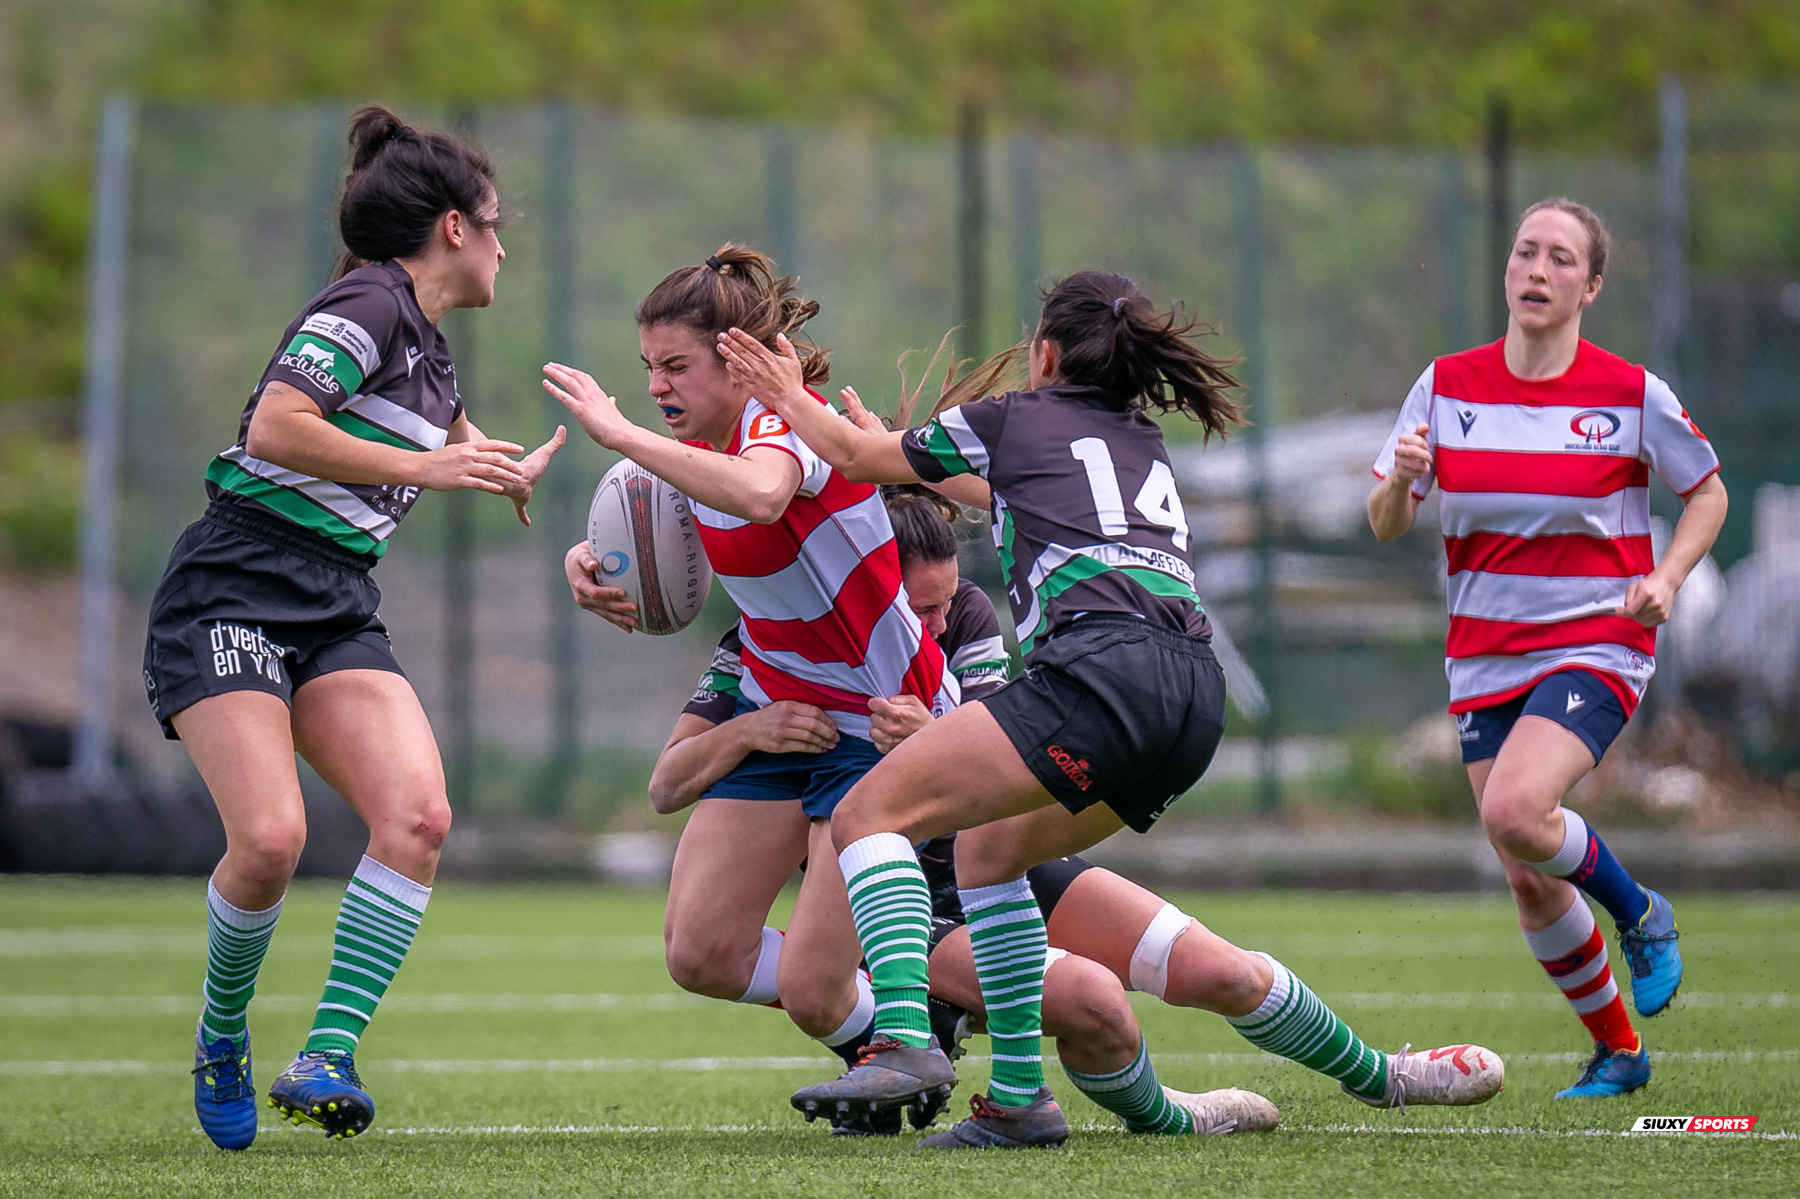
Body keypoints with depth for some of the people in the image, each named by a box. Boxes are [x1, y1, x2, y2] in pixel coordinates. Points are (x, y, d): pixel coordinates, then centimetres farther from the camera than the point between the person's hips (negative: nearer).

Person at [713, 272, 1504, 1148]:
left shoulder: (1010, 418, 15)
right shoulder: (1146, 445, 32)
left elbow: (856, 457, 28)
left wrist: (790, 398, 46)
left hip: (1104, 661, -7)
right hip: (1196, 690, 8)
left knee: (868, 814, -8)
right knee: (988, 845, 24)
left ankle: (905, 1043, -30)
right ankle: (1018, 1099, 16)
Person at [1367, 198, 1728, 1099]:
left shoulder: (1633, 394, -7)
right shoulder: (1446, 386, 0)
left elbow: (1707, 492, 8)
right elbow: (1385, 526, 4)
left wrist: (1664, 578, -9)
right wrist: (1400, 481, -19)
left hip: (1596, 645, -4)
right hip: (1485, 660, 4)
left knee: (1514, 812, -29)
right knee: (1530, 884, 3)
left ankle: (1638, 913, 1)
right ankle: (1617, 1051, 23)